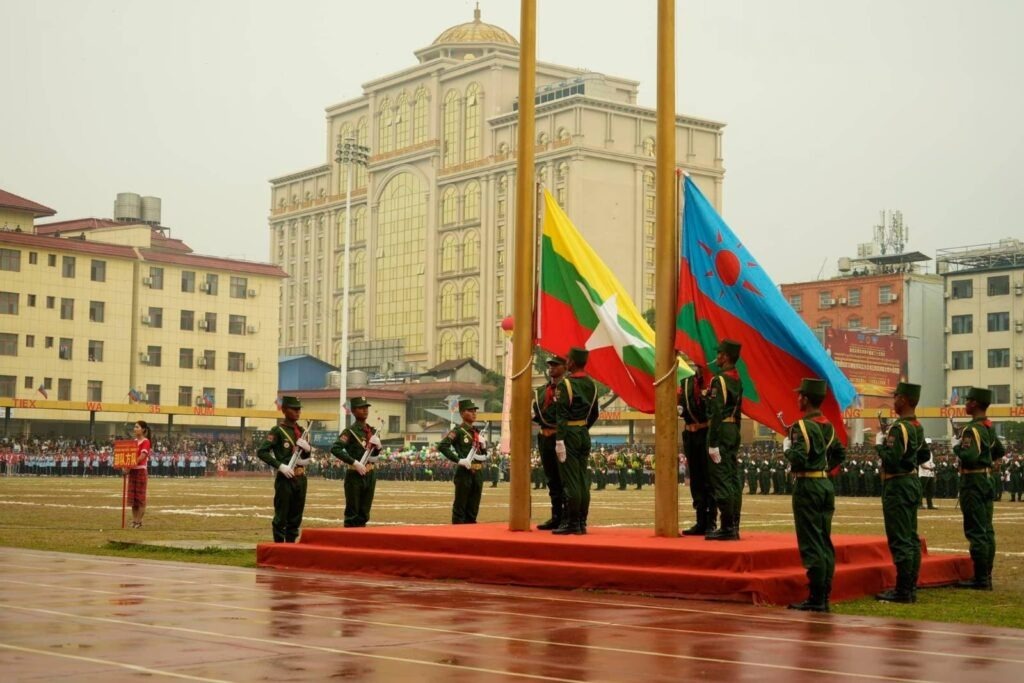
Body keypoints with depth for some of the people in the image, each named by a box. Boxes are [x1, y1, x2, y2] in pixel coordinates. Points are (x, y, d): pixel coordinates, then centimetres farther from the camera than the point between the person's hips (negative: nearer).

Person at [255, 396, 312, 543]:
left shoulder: (301, 430, 13)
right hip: (285, 478, -7)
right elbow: (261, 452, -13)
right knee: (281, 516, -1)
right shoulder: (278, 431, -7)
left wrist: (308, 448, -2)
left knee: (296, 517, 12)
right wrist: (280, 466, -20)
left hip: (301, 477, 7)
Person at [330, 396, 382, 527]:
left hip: (370, 474, 7)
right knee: (352, 513, -2)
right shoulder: (350, 431, -10)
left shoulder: (373, 431, 11)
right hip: (355, 476, -6)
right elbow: (335, 449, -23)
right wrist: (354, 462, -24)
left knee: (364, 513, 12)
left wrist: (378, 447, -3)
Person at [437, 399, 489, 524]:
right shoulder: (458, 431, -7)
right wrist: (458, 460, -21)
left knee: (473, 509, 10)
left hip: (478, 473, 7)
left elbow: (484, 455, 23)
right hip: (464, 473, -7)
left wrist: (483, 446, 2)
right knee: (460, 507, -3)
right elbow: (442, 446, -19)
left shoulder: (477, 432, 16)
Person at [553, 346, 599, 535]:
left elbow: (562, 415, -17)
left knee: (571, 480, -4)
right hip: (585, 434, 7)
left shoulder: (566, 384, -13)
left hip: (569, 435, -7)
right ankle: (582, 523, 12)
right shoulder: (591, 385, 9)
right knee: (583, 480, 8)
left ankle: (571, 523, -2)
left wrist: (559, 440, -19)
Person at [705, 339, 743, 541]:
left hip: (721, 431, -9)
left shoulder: (719, 380, -15)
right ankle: (733, 526, 12)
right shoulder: (737, 380, 14)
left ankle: (727, 527, -8)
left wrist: (712, 444, -19)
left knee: (721, 480, -7)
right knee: (733, 479, 9)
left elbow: (716, 413, -19)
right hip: (734, 431, 9)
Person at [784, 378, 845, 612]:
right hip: (826, 484, 8)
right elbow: (840, 454, 20)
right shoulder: (828, 426, 11)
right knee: (825, 542, 10)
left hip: (807, 487, -8)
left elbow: (798, 460, -23)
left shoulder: (802, 426, -15)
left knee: (811, 544, -5)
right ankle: (824, 595, 14)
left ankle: (816, 599, -5)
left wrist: (787, 448, -4)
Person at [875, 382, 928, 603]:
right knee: (911, 537, 13)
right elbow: (925, 455, 20)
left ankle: (903, 591, -5)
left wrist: (880, 444, -9)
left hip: (898, 485, -10)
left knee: (899, 540, -7)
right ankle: (911, 587, 18)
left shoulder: (899, 428, -19)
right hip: (913, 482, 10)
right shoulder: (917, 426, 10)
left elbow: (891, 460, -25)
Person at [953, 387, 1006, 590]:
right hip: (987, 479, 9)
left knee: (976, 531, -6)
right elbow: (999, 452, 24)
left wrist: (956, 445, -12)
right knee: (987, 530, 11)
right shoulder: (989, 427, 11)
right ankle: (986, 575, 17)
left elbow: (969, 457, -28)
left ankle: (981, 579, -5)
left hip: (973, 482, -9)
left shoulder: (973, 429, -18)